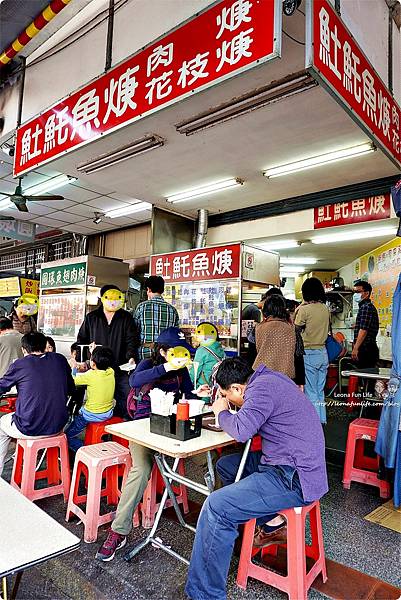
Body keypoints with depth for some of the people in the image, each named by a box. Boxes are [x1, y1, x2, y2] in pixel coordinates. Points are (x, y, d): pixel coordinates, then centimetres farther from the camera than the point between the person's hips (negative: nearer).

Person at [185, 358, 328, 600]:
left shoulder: (262, 386, -18)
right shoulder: (269, 379, 12)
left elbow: (241, 430, -27)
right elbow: (252, 421, 22)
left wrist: (221, 412, -7)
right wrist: (227, 415, 6)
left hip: (294, 479, -10)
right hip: (290, 464, 10)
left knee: (216, 508, -17)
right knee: (225, 465, 20)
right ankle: (272, 526, 22)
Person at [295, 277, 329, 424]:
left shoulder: (304, 309, -15)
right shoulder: (325, 309, 4)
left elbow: (296, 329, -7)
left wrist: (296, 312, 4)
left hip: (309, 353, -6)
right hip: (323, 353, 6)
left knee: (310, 392, 3)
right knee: (320, 391, 17)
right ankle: (322, 420, 25)